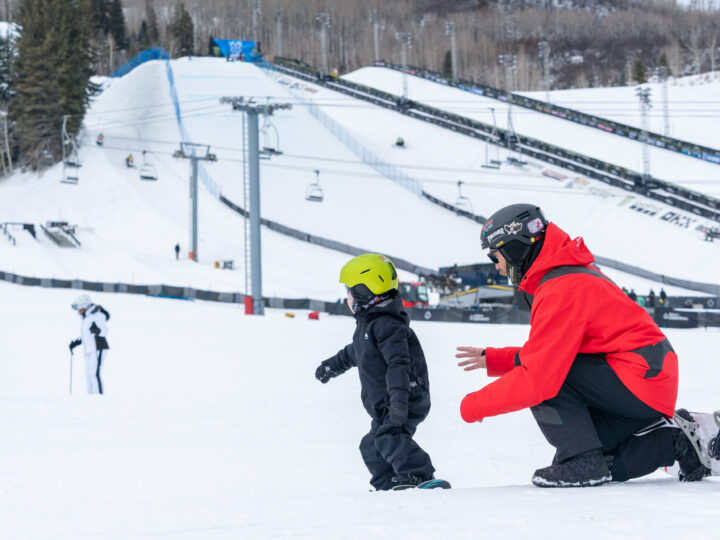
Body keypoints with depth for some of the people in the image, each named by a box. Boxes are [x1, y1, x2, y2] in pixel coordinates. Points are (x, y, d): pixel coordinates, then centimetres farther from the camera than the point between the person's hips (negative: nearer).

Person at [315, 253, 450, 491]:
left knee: (389, 436, -30)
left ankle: (421, 478, -39)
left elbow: (398, 363, -30)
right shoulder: (368, 324, 18)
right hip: (385, 405, 11)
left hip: (407, 401, -11)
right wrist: (331, 366, 55)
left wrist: (398, 398, -40)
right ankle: (389, 485, 24)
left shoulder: (386, 325, -17)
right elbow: (354, 352, 40)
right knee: (371, 447, 17)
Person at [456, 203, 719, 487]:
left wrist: (473, 406, -15)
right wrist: (493, 359, 12)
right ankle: (675, 441, 12)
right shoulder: (568, 274, 14)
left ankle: (584, 461, -14)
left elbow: (537, 376, -25)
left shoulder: (560, 291, -19)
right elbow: (544, 353, 20)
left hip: (640, 380, -10)